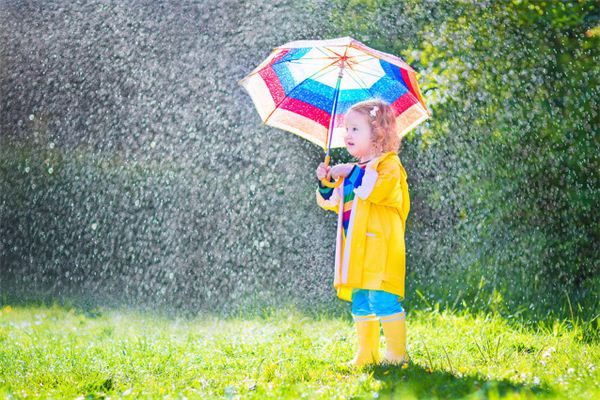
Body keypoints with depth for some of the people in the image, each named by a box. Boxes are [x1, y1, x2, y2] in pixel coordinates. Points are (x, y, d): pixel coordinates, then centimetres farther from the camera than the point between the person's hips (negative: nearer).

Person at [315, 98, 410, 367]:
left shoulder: (388, 164, -4)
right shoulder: (353, 171, 23)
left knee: (383, 300, -14)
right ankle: (367, 354, 17)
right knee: (360, 303, 10)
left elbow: (376, 189, -25)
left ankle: (397, 353, -9)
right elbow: (333, 202, 25)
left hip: (380, 249, -9)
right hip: (355, 250, 9)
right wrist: (326, 182, 6)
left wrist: (352, 173, -14)